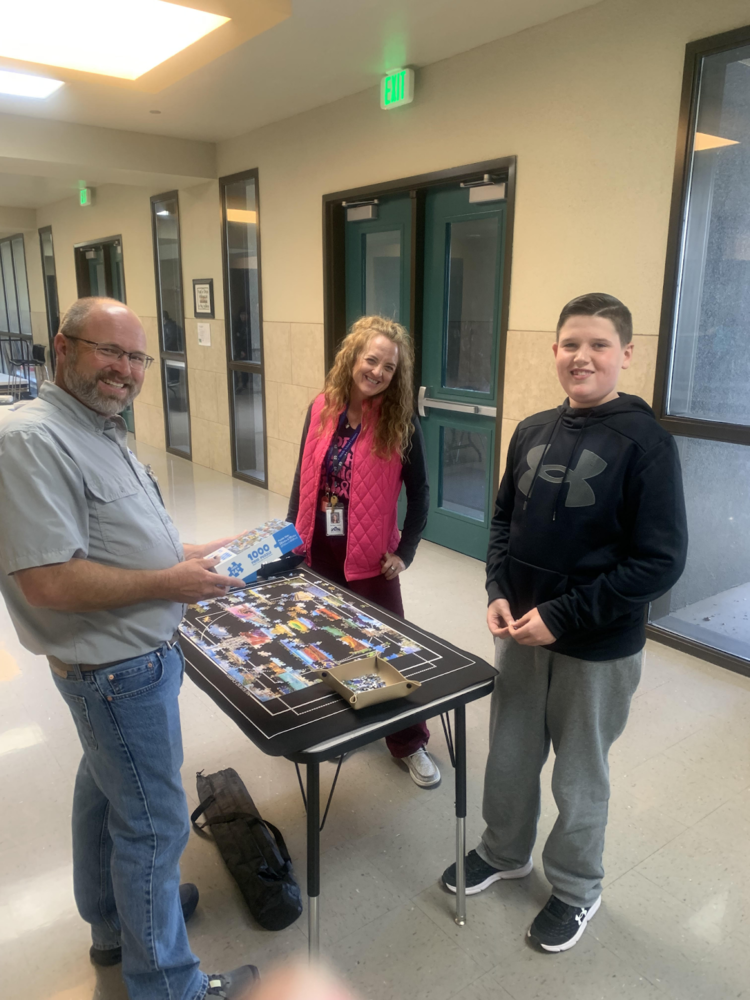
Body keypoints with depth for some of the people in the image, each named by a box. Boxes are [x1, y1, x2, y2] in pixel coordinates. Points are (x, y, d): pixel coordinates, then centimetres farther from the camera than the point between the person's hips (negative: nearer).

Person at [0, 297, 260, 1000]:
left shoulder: (100, 433, 9)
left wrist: (188, 554, 6)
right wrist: (168, 583, -22)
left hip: (129, 659, 10)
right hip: (122, 669, -10)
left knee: (105, 789, 26)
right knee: (154, 822, 6)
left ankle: (114, 924, 49)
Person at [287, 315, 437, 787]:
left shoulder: (401, 422, -11)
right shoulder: (322, 409, -2)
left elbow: (419, 492, -6)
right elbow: (304, 476, 6)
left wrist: (405, 551, -9)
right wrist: (292, 534, 8)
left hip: (369, 557, -4)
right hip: (317, 551, 4)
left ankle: (410, 743, 23)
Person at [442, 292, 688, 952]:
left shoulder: (645, 443, -16)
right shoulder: (532, 432, 0)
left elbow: (660, 561, -18)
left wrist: (561, 615, -19)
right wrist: (499, 592, -5)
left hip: (598, 649, -5)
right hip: (521, 631, 5)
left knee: (579, 775, 15)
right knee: (509, 756, 22)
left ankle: (576, 889, 42)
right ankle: (504, 853, 49)